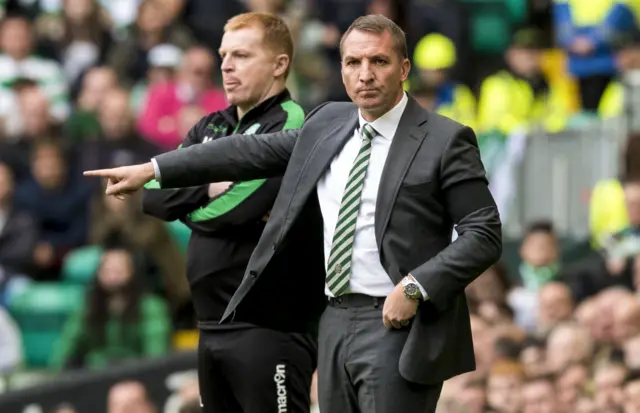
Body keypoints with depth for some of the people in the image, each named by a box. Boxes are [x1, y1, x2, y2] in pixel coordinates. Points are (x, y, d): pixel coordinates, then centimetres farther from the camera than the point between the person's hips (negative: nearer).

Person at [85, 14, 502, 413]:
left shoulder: (445, 141, -7)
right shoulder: (328, 123, 12)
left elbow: (484, 233, -9)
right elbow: (253, 152, 19)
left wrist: (417, 288, -20)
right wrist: (151, 170, 18)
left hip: (396, 323, -7)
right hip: (334, 319, 7)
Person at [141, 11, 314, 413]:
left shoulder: (292, 125, -10)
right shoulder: (211, 128, 15)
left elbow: (235, 210, -20)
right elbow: (152, 194, 5)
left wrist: (187, 205, -2)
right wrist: (208, 189, -10)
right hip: (213, 324, 8)